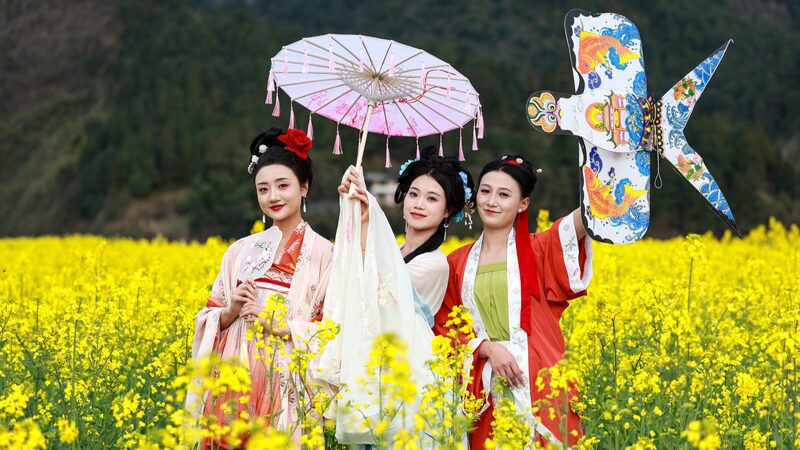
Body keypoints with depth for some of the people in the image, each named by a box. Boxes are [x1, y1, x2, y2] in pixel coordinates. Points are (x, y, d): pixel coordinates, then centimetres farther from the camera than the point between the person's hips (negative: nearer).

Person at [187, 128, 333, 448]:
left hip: (284, 383, -3)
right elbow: (209, 320, 14)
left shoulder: (323, 254, 0)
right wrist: (231, 310, -6)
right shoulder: (240, 251, 13)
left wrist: (276, 325, -15)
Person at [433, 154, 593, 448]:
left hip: (539, 383, -2)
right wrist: (487, 347, -9)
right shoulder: (457, 263, 12)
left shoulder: (538, 250, 5)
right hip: (487, 392, 2)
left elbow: (585, 218, -13)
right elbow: (445, 326, 9)